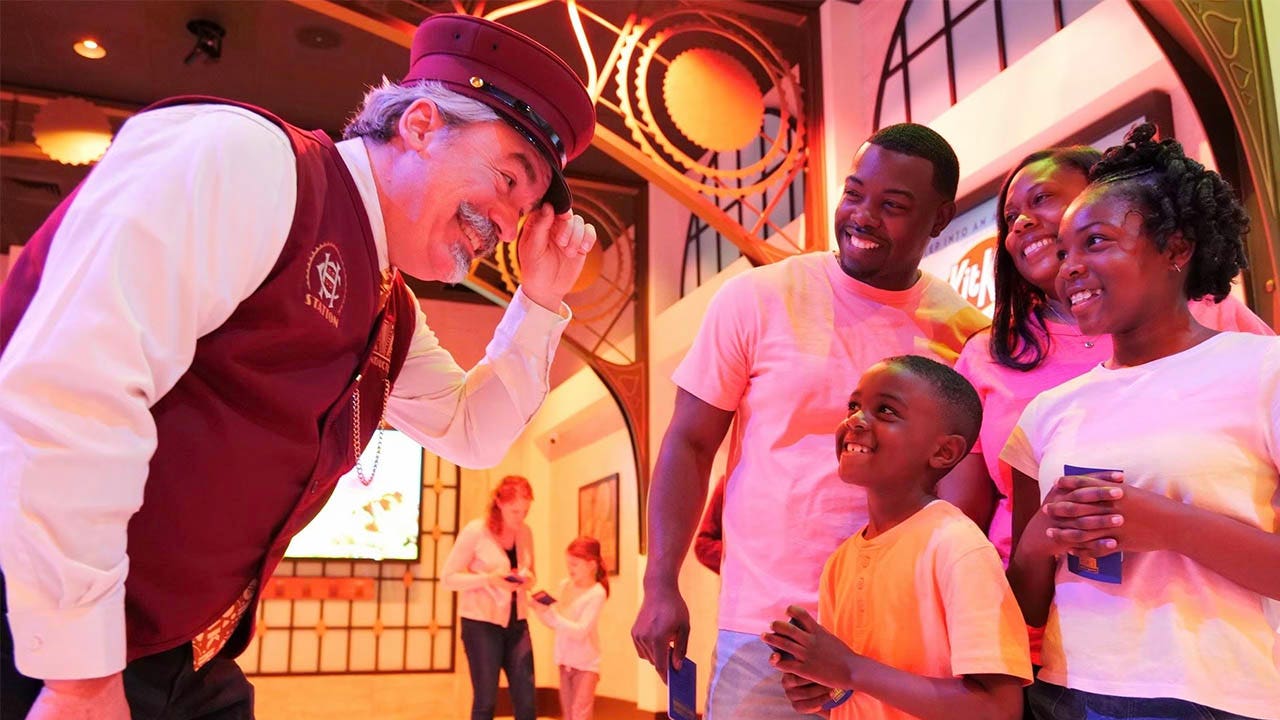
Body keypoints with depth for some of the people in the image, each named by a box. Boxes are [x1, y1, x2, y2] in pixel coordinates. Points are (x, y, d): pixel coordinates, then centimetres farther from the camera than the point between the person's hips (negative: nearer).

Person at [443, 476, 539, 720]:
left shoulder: (525, 532, 3)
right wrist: (489, 579, -23)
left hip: (517, 622, 5)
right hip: (481, 623, -5)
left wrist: (528, 579, -9)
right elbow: (448, 577, -10)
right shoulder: (475, 531, -12)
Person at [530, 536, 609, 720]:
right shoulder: (565, 585, 2)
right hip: (566, 660, 7)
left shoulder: (597, 593, -16)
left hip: (586, 663, -7)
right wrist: (538, 608, -8)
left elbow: (580, 631, -23)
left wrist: (551, 611, -27)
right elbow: (554, 623, 9)